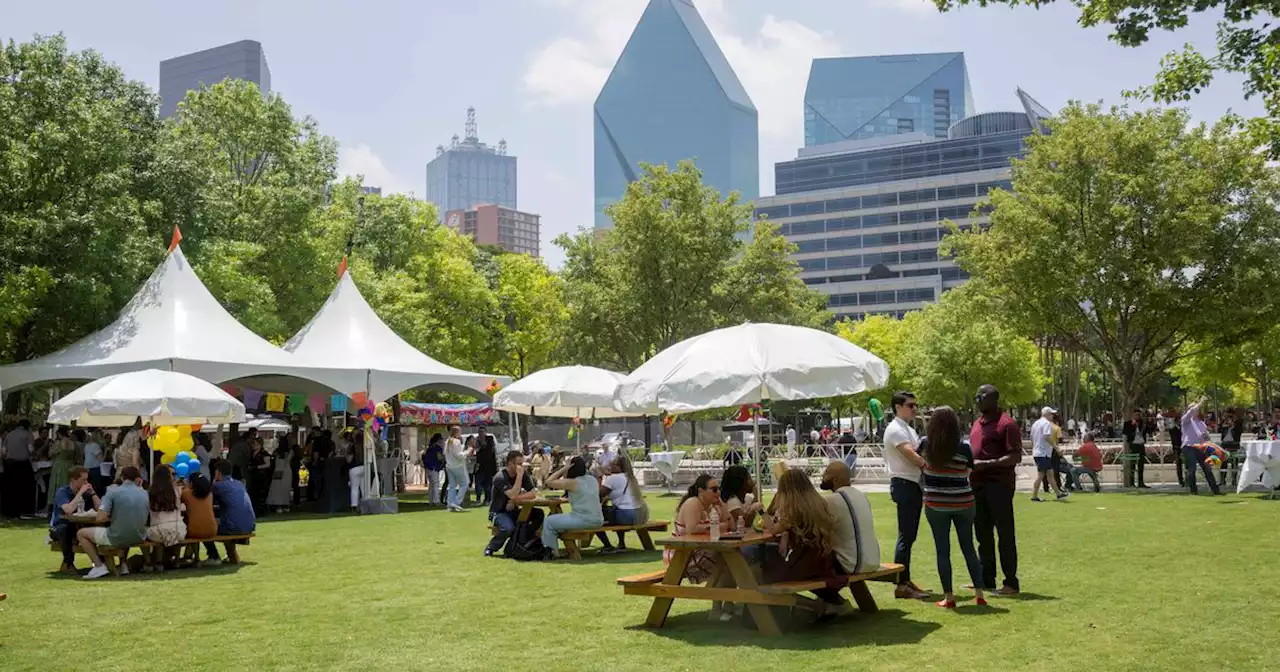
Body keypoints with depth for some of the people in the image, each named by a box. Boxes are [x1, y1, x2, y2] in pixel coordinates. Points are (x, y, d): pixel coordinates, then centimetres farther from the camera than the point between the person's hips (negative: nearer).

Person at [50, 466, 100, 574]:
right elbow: (68, 510, -33)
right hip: (59, 528, -4)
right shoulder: (62, 492, -13)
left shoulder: (85, 493, 3)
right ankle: (68, 564, -24)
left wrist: (92, 492, -11)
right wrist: (80, 493, -26)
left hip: (79, 527, 4)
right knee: (67, 529, -40)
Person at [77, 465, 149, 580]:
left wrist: (111, 518, 5)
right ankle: (123, 565, 30)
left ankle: (99, 566, 7)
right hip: (138, 538, 5)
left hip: (117, 539, -5)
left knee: (81, 533, 16)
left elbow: (100, 518, -17)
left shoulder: (113, 492, -10)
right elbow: (149, 515, 12)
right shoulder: (145, 494, 1)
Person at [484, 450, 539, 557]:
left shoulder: (524, 473, -1)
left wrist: (516, 499, -21)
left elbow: (533, 494, -7)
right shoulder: (500, 478, -19)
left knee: (539, 514, -17)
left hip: (514, 511, 6)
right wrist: (519, 475, -29)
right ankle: (490, 548, -11)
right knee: (508, 527, -37)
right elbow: (513, 495, -31)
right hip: (499, 512, -6)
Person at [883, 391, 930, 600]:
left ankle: (906, 580, 19)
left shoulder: (909, 430, 20)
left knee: (910, 535, 13)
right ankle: (901, 585, -8)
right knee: (905, 536, -10)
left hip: (915, 485, 10)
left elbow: (918, 456, 13)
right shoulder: (895, 430, -11)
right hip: (904, 485, -10)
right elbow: (912, 457, -20)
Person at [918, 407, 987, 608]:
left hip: (935, 505, 0)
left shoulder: (926, 446, -9)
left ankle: (948, 597, 6)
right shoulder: (963, 449, -13)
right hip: (963, 503, 1)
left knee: (942, 550, 6)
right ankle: (979, 594, 13)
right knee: (968, 548, 13)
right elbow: (968, 471, 2)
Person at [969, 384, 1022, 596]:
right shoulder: (978, 423, 16)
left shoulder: (1006, 424, -10)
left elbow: (1015, 457, -16)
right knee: (982, 533, 14)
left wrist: (986, 464, -22)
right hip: (978, 483, 9)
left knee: (1005, 533, -2)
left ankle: (1011, 583, 4)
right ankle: (986, 579, 23)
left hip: (999, 484, -9)